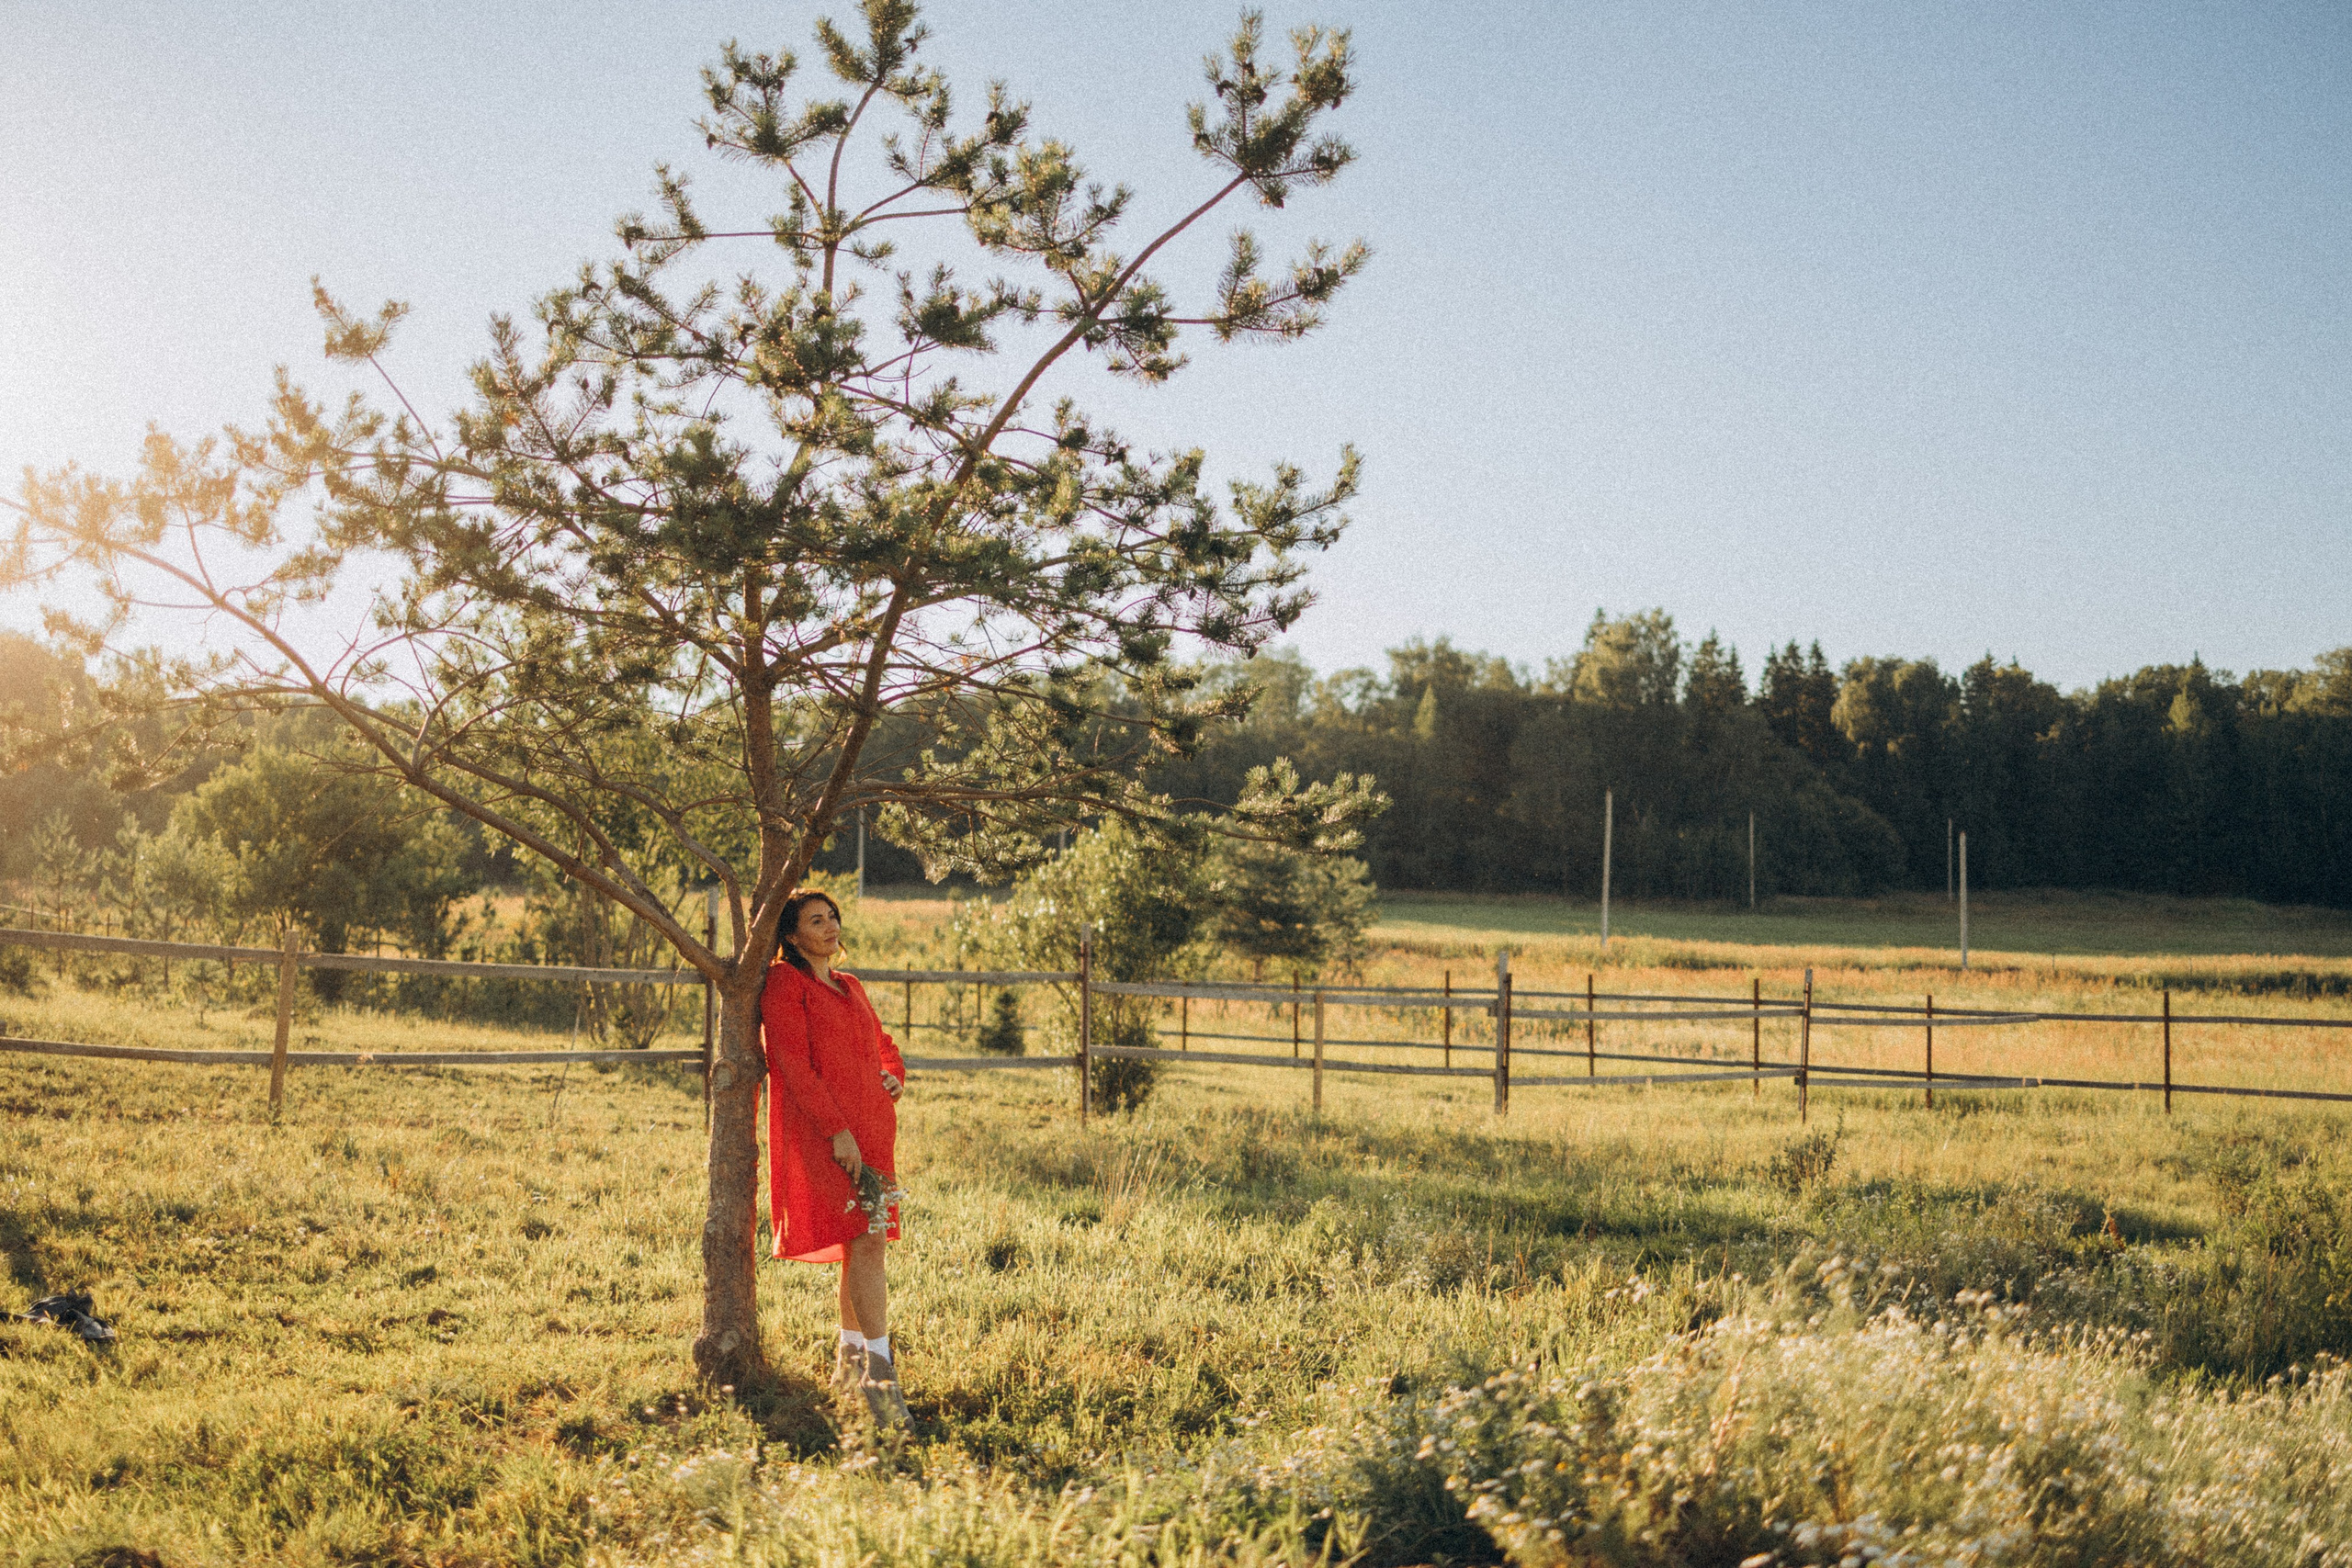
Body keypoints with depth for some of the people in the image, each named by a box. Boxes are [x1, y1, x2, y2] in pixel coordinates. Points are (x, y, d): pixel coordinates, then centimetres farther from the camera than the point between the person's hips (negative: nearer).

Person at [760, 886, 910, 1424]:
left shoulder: (851, 987, 20)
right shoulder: (784, 982, -3)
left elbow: (884, 1046, 32)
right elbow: (794, 1065, -12)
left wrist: (894, 1075, 8)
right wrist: (837, 1130, -18)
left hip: (869, 1127, 8)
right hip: (821, 1132, -7)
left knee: (861, 1242, 9)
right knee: (865, 1239, -16)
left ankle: (849, 1359, 21)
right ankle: (880, 1369, -15)